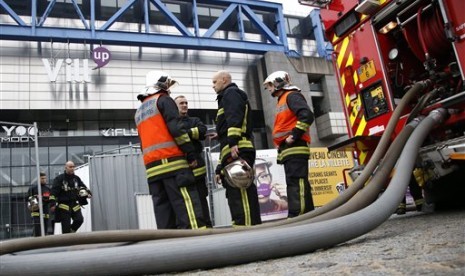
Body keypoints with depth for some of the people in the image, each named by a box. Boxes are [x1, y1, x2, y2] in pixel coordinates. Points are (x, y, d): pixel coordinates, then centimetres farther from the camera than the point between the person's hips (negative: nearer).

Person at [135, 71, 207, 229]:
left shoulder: (139, 112, 28)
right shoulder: (163, 100, 4)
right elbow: (175, 128, -10)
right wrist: (191, 154, -9)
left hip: (152, 166, 7)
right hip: (172, 161, -7)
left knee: (163, 209, 5)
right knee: (187, 207, -13)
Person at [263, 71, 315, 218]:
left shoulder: (291, 95, -2)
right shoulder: (283, 100, 28)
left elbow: (307, 115, -18)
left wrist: (294, 135, -20)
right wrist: (281, 148, 18)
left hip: (295, 148, -10)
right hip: (290, 149, 10)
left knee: (296, 183, -15)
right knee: (298, 183, 8)